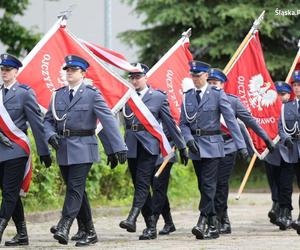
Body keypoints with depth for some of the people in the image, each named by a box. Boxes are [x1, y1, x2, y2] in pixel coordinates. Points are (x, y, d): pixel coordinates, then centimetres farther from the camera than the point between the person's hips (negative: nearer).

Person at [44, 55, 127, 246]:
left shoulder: (92, 94, -3)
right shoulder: (58, 95, 11)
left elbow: (108, 119, -8)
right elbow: (48, 120, 16)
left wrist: (119, 146, -15)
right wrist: (51, 134, -7)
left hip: (83, 148, -6)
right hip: (63, 149, 6)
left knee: (75, 188, -13)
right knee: (77, 190, 9)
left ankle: (64, 228, -20)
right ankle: (90, 232, 16)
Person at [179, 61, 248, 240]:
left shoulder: (217, 94, -4)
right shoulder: (188, 96, 9)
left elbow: (231, 120, -7)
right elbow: (183, 123, 11)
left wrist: (241, 145, -12)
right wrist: (189, 139, -9)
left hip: (212, 145, -5)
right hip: (195, 147, 5)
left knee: (208, 184, -13)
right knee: (203, 186, 8)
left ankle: (202, 223, -19)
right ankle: (213, 226, 13)